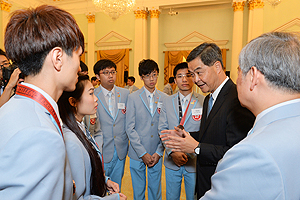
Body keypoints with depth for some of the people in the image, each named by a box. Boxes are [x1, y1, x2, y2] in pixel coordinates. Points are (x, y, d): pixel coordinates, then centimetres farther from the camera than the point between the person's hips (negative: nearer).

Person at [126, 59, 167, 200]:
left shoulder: (164, 98, 1)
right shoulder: (133, 97, -5)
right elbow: (130, 128, -7)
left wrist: (159, 152, -6)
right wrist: (142, 153, -11)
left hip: (156, 154, 1)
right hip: (137, 154, -1)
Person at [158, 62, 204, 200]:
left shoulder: (204, 101, -6)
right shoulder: (167, 101, 3)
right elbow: (162, 129, 1)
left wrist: (191, 152, -15)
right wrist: (172, 152, -10)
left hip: (194, 160, -2)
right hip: (172, 160, 2)